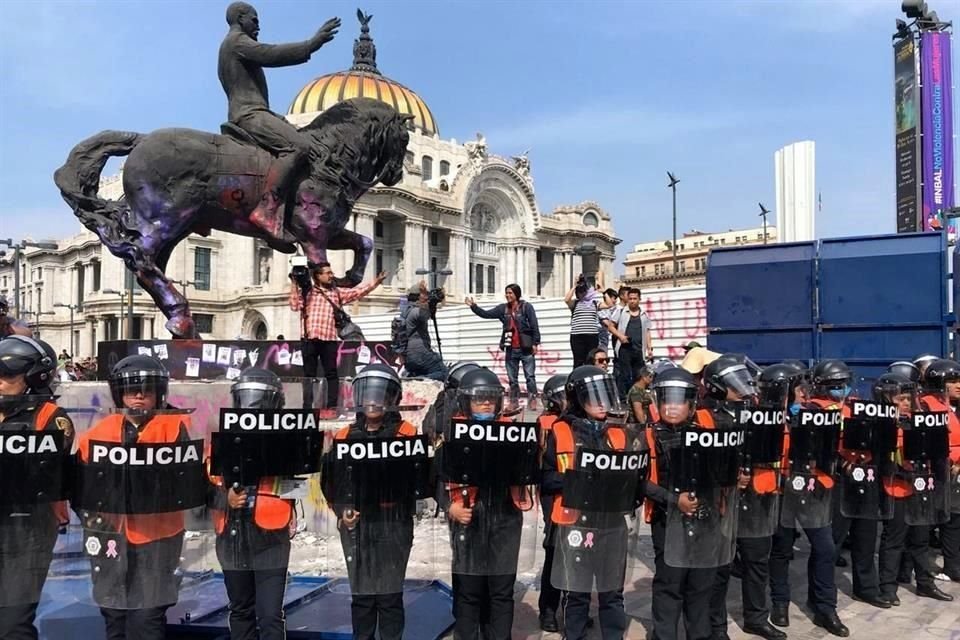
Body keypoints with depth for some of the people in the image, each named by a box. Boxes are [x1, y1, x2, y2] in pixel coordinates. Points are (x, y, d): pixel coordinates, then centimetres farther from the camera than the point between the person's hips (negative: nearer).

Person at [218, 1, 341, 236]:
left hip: (248, 114, 11)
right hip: (250, 114, -11)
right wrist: (313, 42, -15)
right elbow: (271, 54, -16)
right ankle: (266, 211, -37)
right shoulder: (237, 41, -3)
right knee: (298, 146, -29)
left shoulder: (230, 47, 29)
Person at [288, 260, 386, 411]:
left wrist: (376, 281, -4)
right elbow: (295, 306, -1)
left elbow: (358, 291, 6)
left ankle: (332, 406, 4)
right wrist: (294, 285, -3)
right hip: (310, 338, -1)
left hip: (329, 339, 1)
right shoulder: (307, 291, 10)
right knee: (309, 374, 4)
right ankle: (307, 407, 8)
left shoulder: (338, 292, 15)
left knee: (331, 373, 0)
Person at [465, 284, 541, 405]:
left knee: (530, 377, 0)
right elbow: (486, 314, 6)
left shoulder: (526, 307, -5)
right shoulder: (503, 308, 8)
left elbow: (534, 325, -8)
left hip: (526, 349, -5)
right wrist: (473, 306, -6)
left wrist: (535, 343, -13)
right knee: (512, 379, 11)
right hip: (511, 350, 5)